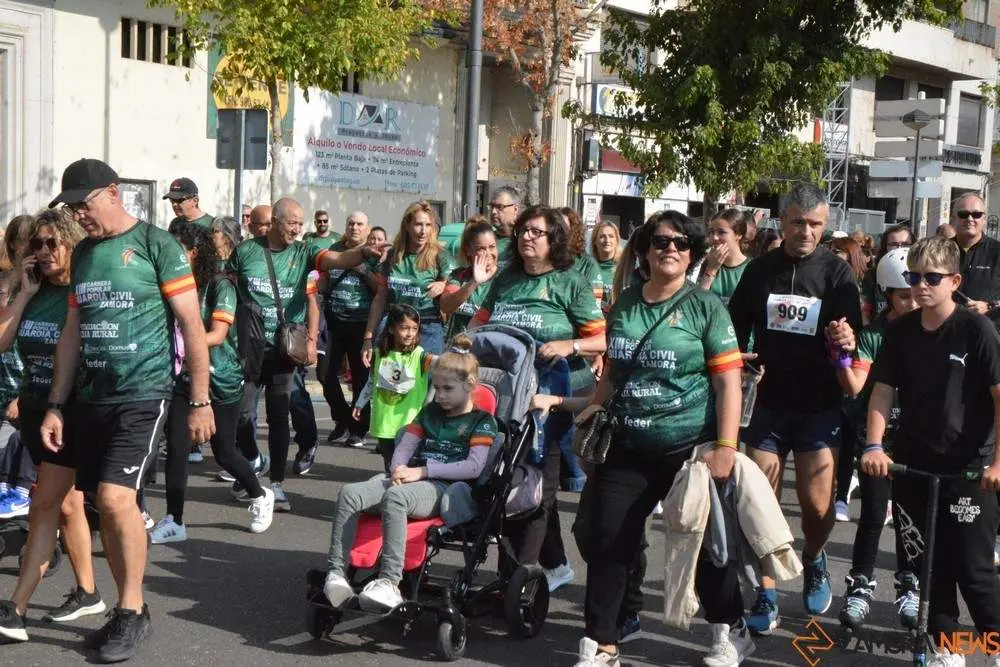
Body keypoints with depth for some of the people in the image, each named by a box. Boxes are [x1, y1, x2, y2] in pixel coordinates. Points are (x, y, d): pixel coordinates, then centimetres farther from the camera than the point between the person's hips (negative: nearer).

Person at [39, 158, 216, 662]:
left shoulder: (156, 245, -6)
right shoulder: (83, 253, 14)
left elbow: (192, 326, -7)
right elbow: (72, 333, 17)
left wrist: (199, 400, -9)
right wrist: (55, 405, 11)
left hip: (142, 395, -7)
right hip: (92, 397, 7)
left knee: (116, 497, -17)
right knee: (105, 506, 7)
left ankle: (131, 611, -1)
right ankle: (129, 612, 20)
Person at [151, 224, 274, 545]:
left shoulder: (220, 286, -12)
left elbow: (217, 335, -21)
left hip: (221, 381, -4)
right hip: (183, 378, 4)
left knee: (224, 452, 7)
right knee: (175, 448, -5)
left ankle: (260, 497, 33)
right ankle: (174, 522, 4)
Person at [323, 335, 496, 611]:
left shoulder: (482, 421, 6)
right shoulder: (430, 412, 25)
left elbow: (474, 466, -8)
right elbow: (404, 446, 22)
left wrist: (422, 470, -11)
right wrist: (400, 468, -4)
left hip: (445, 488, -6)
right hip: (409, 479, 6)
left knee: (395, 497, -40)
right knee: (349, 493, -22)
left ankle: (389, 582, -44)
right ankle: (336, 572, -25)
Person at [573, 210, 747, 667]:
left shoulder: (706, 307, -6)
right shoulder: (624, 305, 7)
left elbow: (728, 382, -11)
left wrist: (725, 447, -18)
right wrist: (591, 411, 8)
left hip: (691, 448, -4)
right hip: (628, 447, 4)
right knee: (607, 541, 3)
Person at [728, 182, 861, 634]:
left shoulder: (836, 273, -2)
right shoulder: (760, 270, 5)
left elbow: (852, 337, -6)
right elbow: (735, 330, 11)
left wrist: (845, 343, -28)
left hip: (819, 407, -2)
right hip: (769, 402, 2)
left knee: (817, 504, -2)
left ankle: (814, 561, 31)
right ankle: (766, 595, 13)